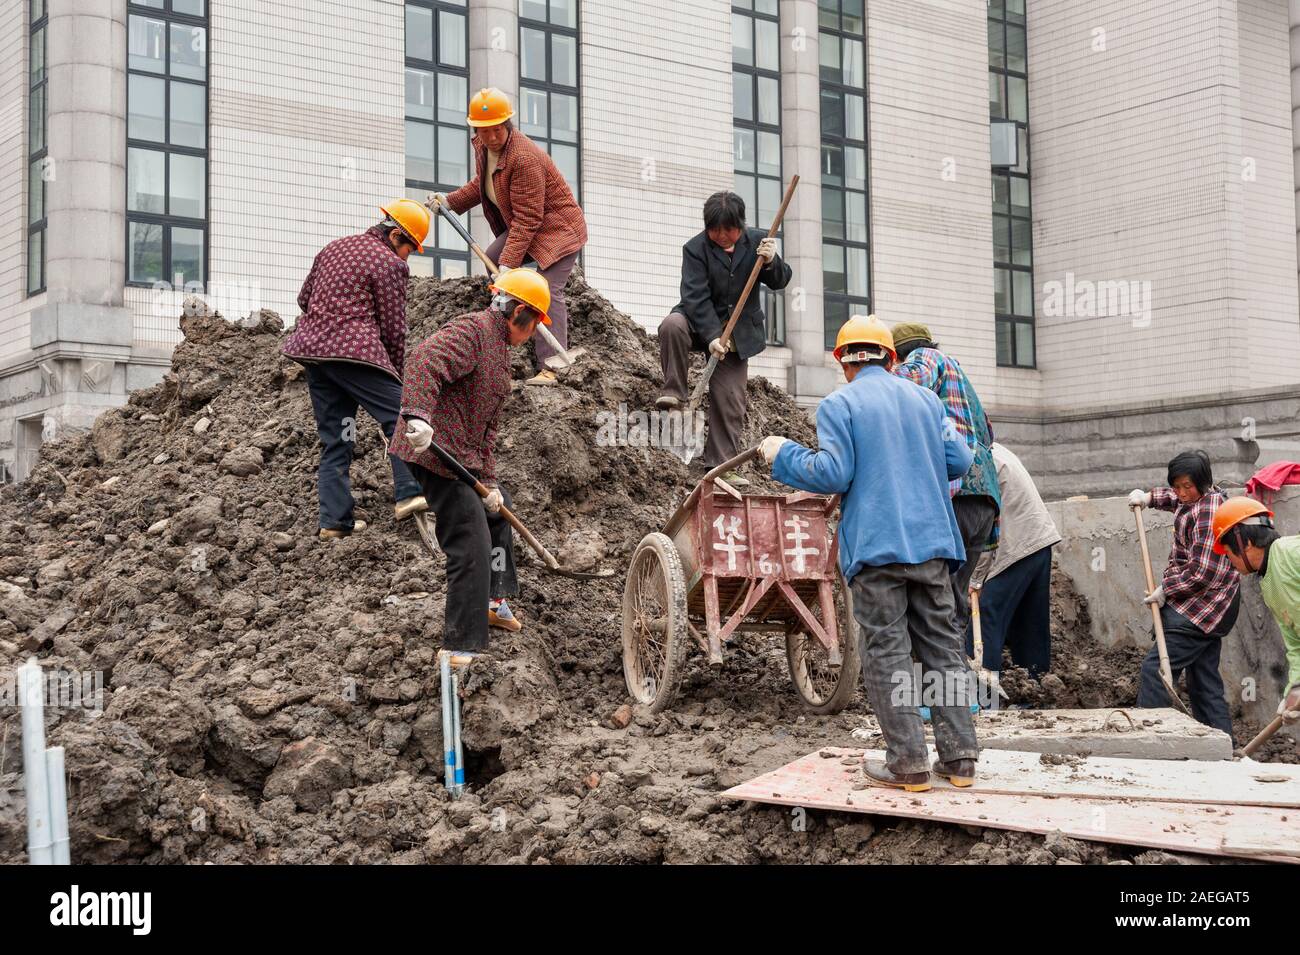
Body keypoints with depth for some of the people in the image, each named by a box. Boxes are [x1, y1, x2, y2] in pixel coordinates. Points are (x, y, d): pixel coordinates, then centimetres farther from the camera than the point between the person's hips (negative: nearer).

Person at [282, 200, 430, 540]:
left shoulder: (333, 248, 20)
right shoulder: (389, 263, -3)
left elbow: (304, 298, 26)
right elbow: (394, 328, -3)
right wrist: (396, 372, 9)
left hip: (311, 347, 8)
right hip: (354, 351, -8)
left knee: (334, 438, 9)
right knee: (400, 416, -4)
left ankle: (334, 520, 5)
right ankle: (409, 494, -16)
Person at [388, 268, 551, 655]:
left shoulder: (499, 348, 18)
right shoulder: (472, 330, -15)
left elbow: (489, 424, 17)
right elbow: (424, 360, -34)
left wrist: (489, 480, 10)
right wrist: (418, 415, -47)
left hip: (465, 456, 11)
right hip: (435, 451, -11)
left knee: (497, 508, 29)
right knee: (472, 548, -12)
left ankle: (492, 600, 42)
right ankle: (461, 647, -7)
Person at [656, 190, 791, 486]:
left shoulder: (757, 241, -2)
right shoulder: (696, 249, -11)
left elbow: (780, 282, 0)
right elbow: (697, 297, -19)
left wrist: (771, 263, -23)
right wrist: (711, 337, -30)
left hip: (738, 332, 2)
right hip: (700, 323, -2)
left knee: (729, 397, -3)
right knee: (672, 326, -35)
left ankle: (722, 464, 4)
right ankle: (674, 392, -22)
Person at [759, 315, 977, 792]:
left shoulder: (839, 405, -3)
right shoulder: (925, 399, 12)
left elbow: (833, 473, -11)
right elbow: (959, 461, 9)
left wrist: (783, 455, 3)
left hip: (875, 546, -5)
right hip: (931, 542, 5)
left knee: (887, 654, 0)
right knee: (942, 646, 9)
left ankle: (908, 762, 0)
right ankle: (959, 756, 10)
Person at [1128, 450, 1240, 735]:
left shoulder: (1207, 512, -19)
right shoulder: (1197, 499, 13)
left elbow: (1201, 572, -23)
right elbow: (1175, 498, 40)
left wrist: (1165, 590, -12)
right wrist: (1148, 497, 23)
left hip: (1199, 608, -11)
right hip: (1206, 610, 11)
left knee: (1155, 669, -14)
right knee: (1204, 682, 11)